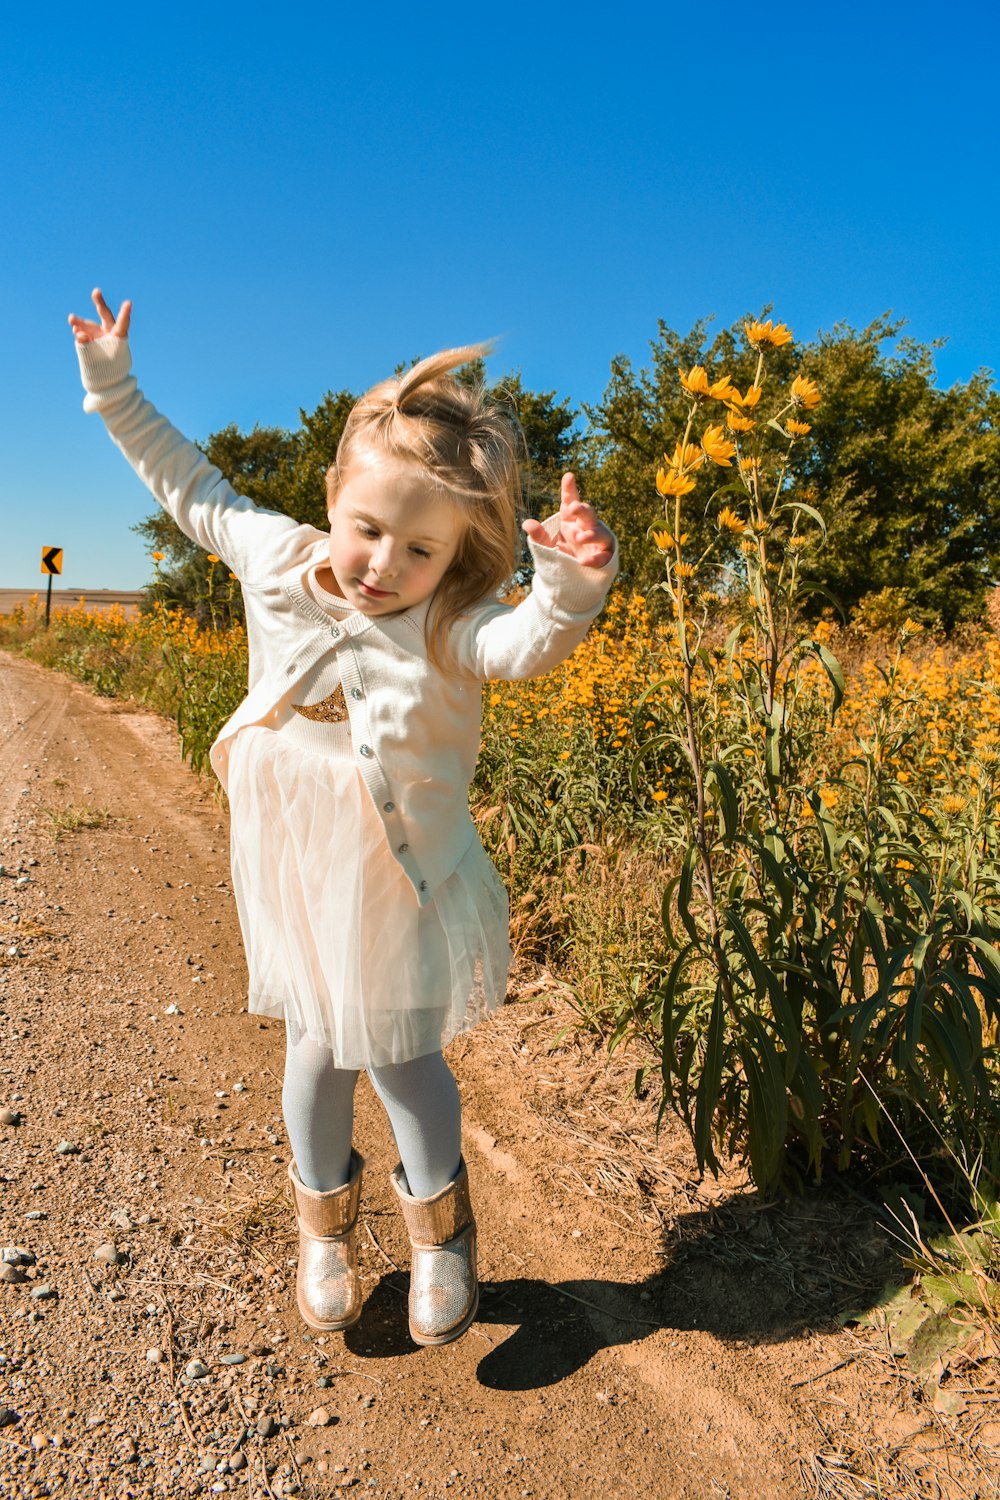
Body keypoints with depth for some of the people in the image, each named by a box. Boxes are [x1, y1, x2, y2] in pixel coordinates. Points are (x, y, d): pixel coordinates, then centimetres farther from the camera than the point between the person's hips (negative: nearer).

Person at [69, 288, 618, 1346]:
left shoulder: (449, 624, -18)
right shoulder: (277, 560, -6)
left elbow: (528, 645, -39)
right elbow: (195, 490, 10)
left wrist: (570, 585, -59)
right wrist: (117, 392, 13)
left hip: (399, 887, -4)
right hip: (294, 878, 4)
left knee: (401, 1060, 10)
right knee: (314, 1049, 20)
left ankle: (439, 1226, 41)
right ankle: (325, 1222, 47)